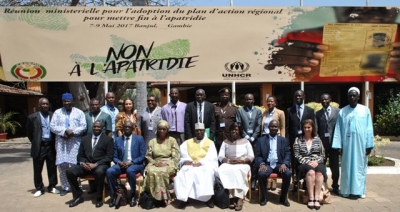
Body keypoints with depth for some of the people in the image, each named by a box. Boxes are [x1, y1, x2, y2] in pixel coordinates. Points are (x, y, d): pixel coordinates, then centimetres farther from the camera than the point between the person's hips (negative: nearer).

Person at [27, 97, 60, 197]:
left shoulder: (53, 116, 2)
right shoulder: (32, 117, -2)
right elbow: (29, 132, 8)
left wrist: (54, 143, 5)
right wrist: (35, 142, 8)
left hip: (51, 146, 2)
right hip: (39, 147, -1)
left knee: (52, 168, 10)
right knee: (37, 169, 7)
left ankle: (52, 187, 24)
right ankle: (39, 188, 20)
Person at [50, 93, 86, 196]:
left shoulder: (79, 112, 7)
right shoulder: (57, 112, 11)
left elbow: (83, 127, -1)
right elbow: (52, 126, 1)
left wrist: (73, 132, -15)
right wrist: (64, 131, -13)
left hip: (75, 141, -2)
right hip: (61, 141, 2)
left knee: (75, 164, -5)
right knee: (62, 164, 2)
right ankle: (65, 187, 13)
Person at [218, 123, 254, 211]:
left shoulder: (245, 141, 11)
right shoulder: (225, 142, 15)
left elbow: (251, 157, 4)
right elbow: (220, 156, 6)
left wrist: (240, 161, -14)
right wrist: (228, 160, -15)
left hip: (243, 165, -2)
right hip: (229, 164, 2)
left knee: (237, 171, -37)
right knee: (221, 170, -32)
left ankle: (239, 197, -33)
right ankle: (237, 197, -31)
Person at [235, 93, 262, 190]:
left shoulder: (258, 111, 11)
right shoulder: (240, 110, 7)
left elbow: (259, 126, 3)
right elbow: (238, 125, 1)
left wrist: (252, 138, -7)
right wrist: (246, 137, -6)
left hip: (254, 139, 1)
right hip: (243, 138, -1)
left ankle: (253, 181, 7)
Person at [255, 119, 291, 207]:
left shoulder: (284, 140, 15)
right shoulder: (261, 140, 10)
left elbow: (287, 154, 6)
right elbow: (258, 155, 5)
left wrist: (284, 164, -14)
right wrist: (261, 164, -15)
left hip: (279, 164, 1)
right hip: (267, 164, -1)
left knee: (288, 173, -29)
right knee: (261, 174, -33)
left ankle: (283, 198, -5)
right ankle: (264, 197, -7)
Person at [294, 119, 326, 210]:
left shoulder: (317, 139, 14)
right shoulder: (298, 140, 9)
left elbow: (323, 154, 10)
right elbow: (297, 155, 1)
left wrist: (317, 161, -9)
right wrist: (308, 162, -12)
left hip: (317, 163, 2)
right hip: (304, 164, -1)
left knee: (319, 172, -33)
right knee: (311, 172, -35)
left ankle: (317, 198, -34)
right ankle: (311, 198, -32)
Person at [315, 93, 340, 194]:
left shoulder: (337, 111, 4)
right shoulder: (317, 113, 7)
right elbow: (315, 129, 2)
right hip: (322, 142, 1)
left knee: (334, 166, 9)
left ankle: (335, 186, 21)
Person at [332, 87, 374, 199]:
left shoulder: (365, 110, 2)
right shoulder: (342, 112, 3)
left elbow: (369, 129, 0)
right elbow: (338, 130, 1)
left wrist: (369, 145, -4)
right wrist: (338, 145, -4)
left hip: (361, 143, 0)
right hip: (347, 144, 0)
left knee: (360, 166, 7)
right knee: (347, 166, 6)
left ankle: (360, 190, 17)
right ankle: (346, 190, 14)